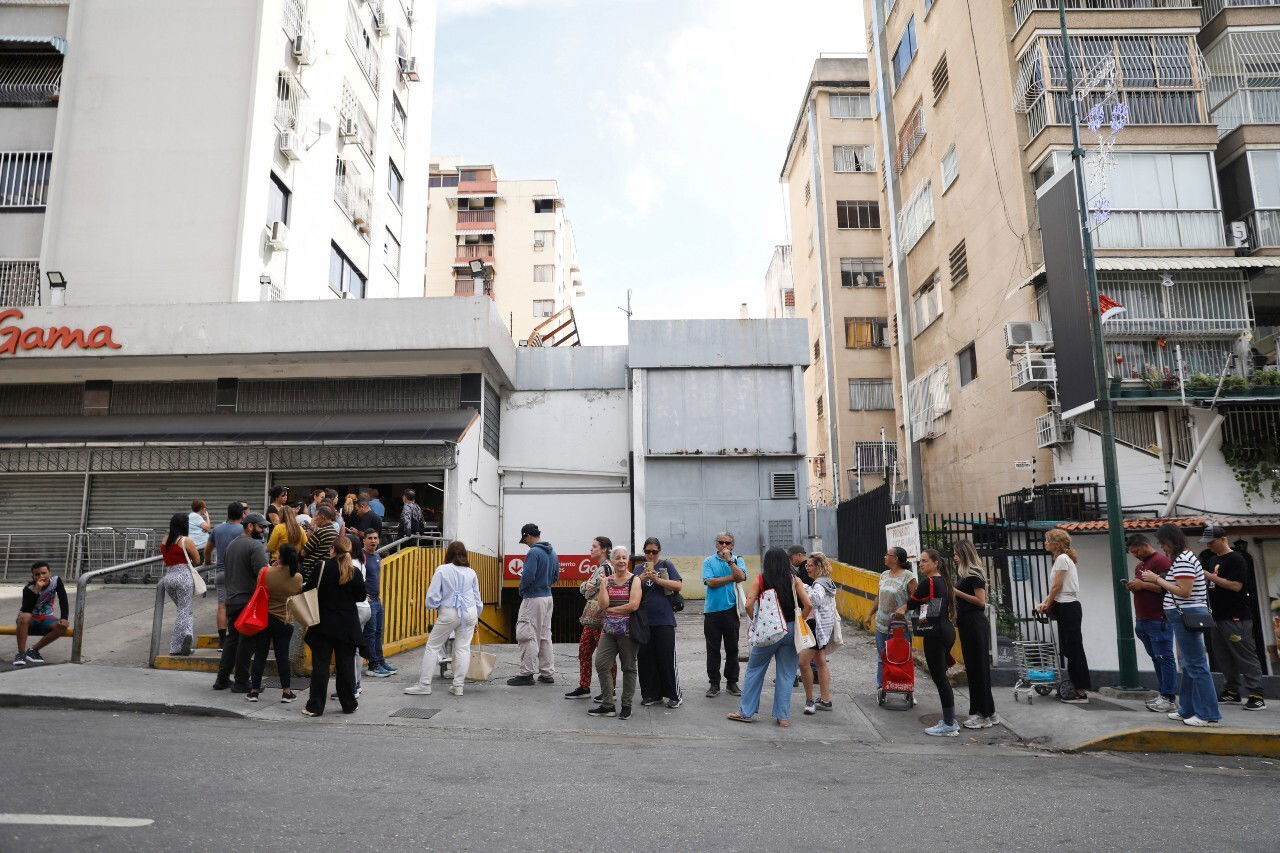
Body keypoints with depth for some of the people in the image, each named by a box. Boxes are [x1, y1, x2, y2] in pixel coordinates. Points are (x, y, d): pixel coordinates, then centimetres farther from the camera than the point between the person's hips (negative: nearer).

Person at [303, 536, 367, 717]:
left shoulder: (323, 567, -9)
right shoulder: (355, 572, -3)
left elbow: (309, 587, -8)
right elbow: (361, 596, 4)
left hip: (324, 624, -2)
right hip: (348, 625, 2)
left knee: (320, 664, 4)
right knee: (346, 664, 10)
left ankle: (315, 706, 5)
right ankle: (349, 705, 16)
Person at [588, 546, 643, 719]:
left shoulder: (634, 580, -4)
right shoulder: (607, 580, 7)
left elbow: (634, 605, -16)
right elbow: (603, 604, -4)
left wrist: (610, 609, -9)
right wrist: (603, 583, -10)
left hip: (628, 630, -4)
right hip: (609, 629, 4)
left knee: (628, 667, 6)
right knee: (601, 664, -2)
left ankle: (626, 706, 18)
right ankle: (607, 705, 9)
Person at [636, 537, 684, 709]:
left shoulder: (666, 565, 4)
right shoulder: (640, 569, 13)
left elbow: (679, 585, -5)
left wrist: (658, 580, -15)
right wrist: (641, 578, -12)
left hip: (664, 619, -4)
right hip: (644, 621, 4)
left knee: (667, 659, -3)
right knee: (646, 659, 6)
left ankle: (675, 696, 9)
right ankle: (653, 695, 19)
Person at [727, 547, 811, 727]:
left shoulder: (760, 580, -4)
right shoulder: (794, 580, 1)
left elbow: (748, 605, -13)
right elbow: (808, 605, -7)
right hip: (790, 629, 2)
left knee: (754, 669, 12)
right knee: (786, 674, 11)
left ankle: (746, 712, 17)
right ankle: (783, 716, 14)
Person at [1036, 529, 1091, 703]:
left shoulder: (1062, 559, -12)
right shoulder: (1062, 559, 17)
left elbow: (1057, 586, -14)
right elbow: (1055, 589, 15)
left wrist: (1046, 605, -3)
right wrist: (1045, 603, 7)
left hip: (1068, 608, -10)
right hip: (1066, 608, 10)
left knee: (1073, 649, -6)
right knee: (1070, 649, 11)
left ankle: (1081, 692, -2)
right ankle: (1077, 687, 15)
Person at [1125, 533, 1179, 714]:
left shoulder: (1160, 561, -9)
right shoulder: (1139, 565, 20)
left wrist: (1143, 585, -17)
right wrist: (1133, 587, 8)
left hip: (1158, 621, -9)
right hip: (1142, 620, 9)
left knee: (1164, 658, -6)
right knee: (1156, 658, 11)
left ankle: (1169, 699, -5)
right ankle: (1163, 694, 15)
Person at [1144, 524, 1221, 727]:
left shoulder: (1183, 560, -16)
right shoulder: (1182, 558, 17)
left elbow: (1184, 591, -22)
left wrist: (1157, 579, -16)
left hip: (1187, 616, -11)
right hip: (1186, 616, 11)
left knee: (1196, 665, -6)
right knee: (1188, 664, 15)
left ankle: (1209, 715, -1)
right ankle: (1188, 710, 23)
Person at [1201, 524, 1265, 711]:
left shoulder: (1236, 559, -11)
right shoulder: (1213, 560, 16)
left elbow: (1236, 585, -20)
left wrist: (1210, 576, -20)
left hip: (1236, 618, -9)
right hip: (1218, 616, 9)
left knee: (1246, 657, -6)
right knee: (1223, 657, 12)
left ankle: (1256, 696, -3)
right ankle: (1232, 692, 20)